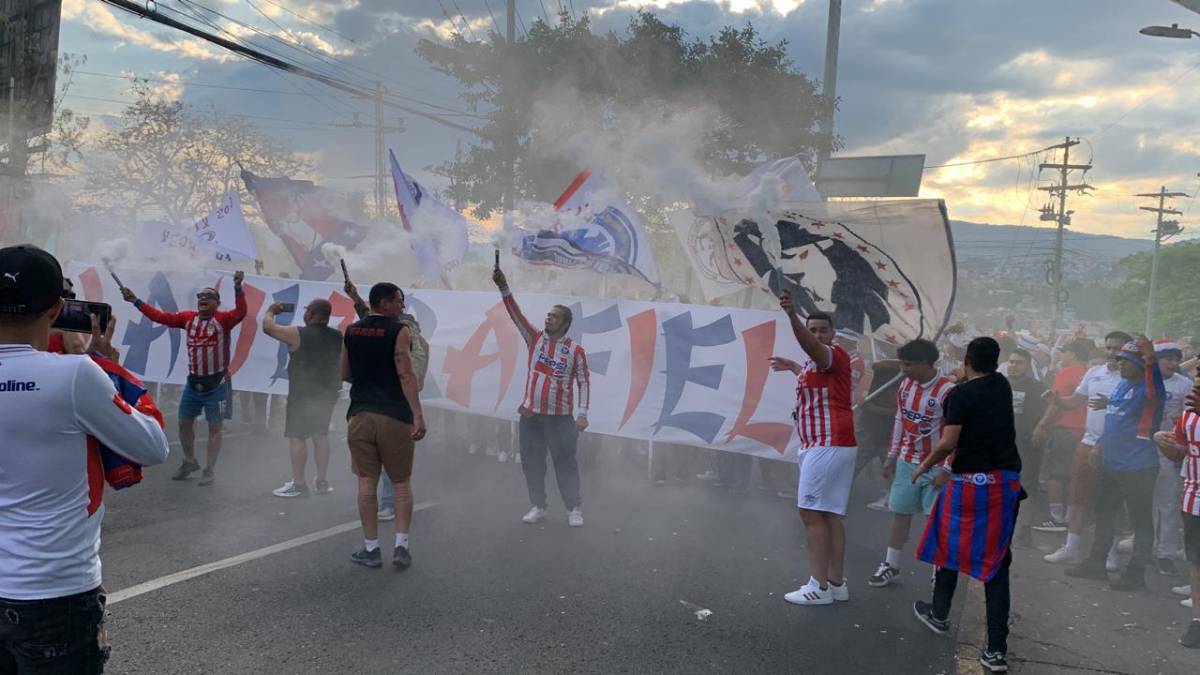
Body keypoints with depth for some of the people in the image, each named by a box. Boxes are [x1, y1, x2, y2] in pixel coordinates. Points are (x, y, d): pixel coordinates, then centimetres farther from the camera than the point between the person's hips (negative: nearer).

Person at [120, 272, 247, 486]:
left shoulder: (223, 319, -11)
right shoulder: (188, 318, 4)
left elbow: (240, 312, -29)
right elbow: (160, 316, 6)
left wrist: (238, 287, -44)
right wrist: (135, 301, 4)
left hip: (216, 384, -6)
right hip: (193, 382, 6)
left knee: (214, 427, 3)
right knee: (184, 422, 15)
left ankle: (209, 470, 13)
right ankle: (189, 462, 35)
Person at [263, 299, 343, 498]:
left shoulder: (298, 334, -15)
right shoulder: (338, 337, 2)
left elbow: (268, 326, -7)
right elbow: (343, 364, 13)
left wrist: (271, 311, 12)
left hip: (302, 395, -6)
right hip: (327, 394, 6)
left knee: (297, 437, 0)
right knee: (321, 436, 15)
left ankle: (298, 484, 1)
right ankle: (322, 482, 20)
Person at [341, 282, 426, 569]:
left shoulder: (351, 332, 9)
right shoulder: (399, 331, -7)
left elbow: (345, 374, 16)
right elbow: (406, 374, -16)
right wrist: (418, 415, -21)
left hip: (360, 414, 4)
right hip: (394, 416, -4)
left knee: (367, 483, 8)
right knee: (401, 483, 8)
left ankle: (371, 549, 12)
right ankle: (401, 546, 3)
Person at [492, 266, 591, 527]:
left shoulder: (575, 350, -4)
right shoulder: (535, 338, 5)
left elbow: (584, 381, -3)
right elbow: (516, 313, -2)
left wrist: (582, 413, -10)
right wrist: (503, 286, -14)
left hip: (560, 416, -4)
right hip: (530, 413, 4)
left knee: (565, 463, 2)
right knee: (531, 462, 8)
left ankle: (574, 509, 13)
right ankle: (538, 507, 20)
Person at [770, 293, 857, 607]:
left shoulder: (835, 355, -11)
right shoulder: (819, 362, 17)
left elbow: (810, 347, -36)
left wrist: (792, 315, -51)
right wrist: (794, 367, 50)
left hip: (828, 446, -10)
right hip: (826, 445, 10)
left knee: (812, 512, -9)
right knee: (829, 514, 11)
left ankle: (819, 586, -6)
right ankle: (836, 583, 15)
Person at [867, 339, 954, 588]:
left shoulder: (947, 391, -18)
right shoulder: (906, 386, 4)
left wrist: (946, 469, -17)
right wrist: (892, 456, 14)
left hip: (935, 466, -6)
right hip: (907, 462, 6)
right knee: (900, 513, 12)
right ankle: (891, 565, 23)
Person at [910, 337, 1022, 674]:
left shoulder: (961, 395, -11)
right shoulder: (1003, 386, 9)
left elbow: (948, 443, -17)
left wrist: (924, 466, -1)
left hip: (971, 481, -4)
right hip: (1007, 481, 5)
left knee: (949, 546, 18)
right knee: (996, 560, 5)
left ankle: (939, 615, 34)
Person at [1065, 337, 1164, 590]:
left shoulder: (1146, 388, -13)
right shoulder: (1121, 385, 13)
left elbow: (1155, 390, -39)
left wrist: (1151, 360, -53)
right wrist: (1101, 444, 17)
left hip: (1138, 467, -9)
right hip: (1110, 464, 9)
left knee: (1141, 521, 2)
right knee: (1104, 515, 19)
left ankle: (1135, 575, 10)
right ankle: (1096, 564, 33)